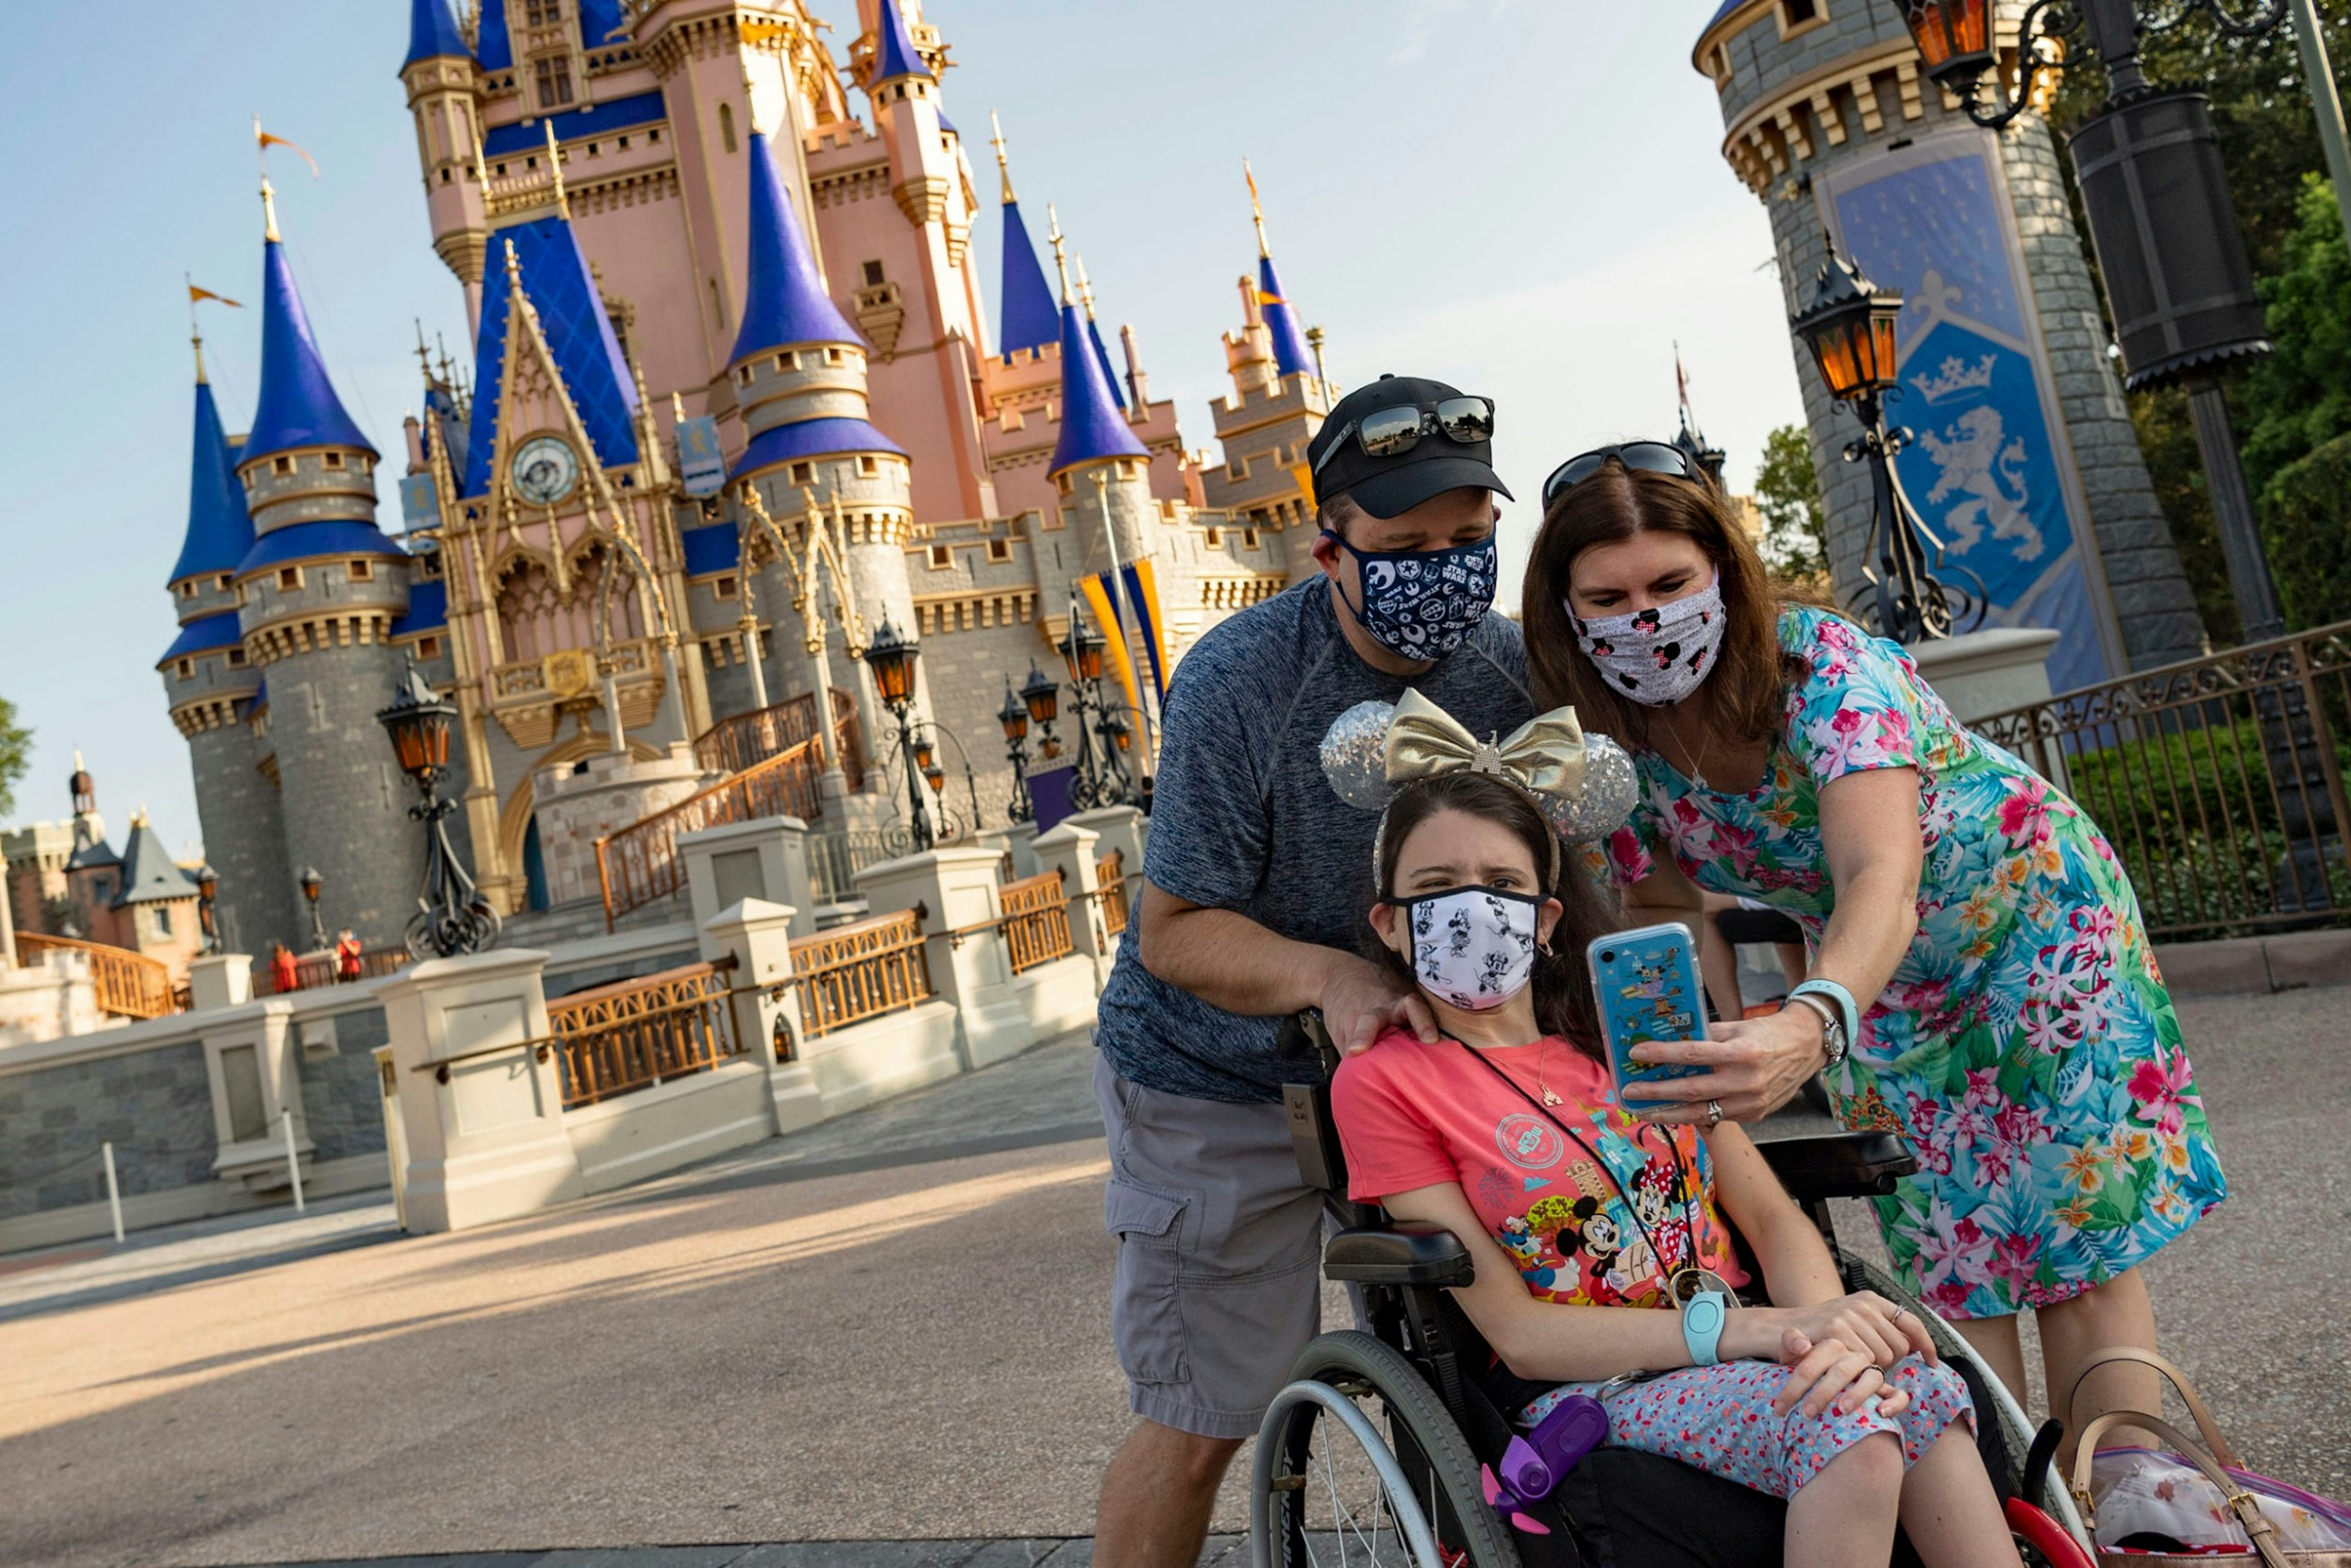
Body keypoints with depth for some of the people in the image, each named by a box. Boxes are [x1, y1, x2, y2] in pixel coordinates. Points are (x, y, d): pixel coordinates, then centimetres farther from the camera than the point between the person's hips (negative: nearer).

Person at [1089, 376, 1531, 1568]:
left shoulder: (1510, 664, -8)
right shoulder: (1238, 680, -24)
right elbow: (1175, 932, -20)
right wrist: (1329, 974, -37)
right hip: (1220, 1088, -5)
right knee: (1198, 1428, 2)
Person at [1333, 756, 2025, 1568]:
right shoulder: (1382, 1081, -4)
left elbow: (1773, 1216, 6)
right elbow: (1520, 1334, -10)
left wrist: (1826, 1325, -17)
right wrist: (1758, 1328, -20)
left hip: (1738, 1366, 5)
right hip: (1582, 1394, -4)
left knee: (1919, 1388, -27)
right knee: (1850, 1418, -30)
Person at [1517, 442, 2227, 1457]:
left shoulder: (1821, 662, -33)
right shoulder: (1614, 748, -17)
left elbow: (1882, 877, -48)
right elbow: (1663, 911, -5)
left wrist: (1812, 1026, -66)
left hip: (2035, 926, -4)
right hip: (1870, 990, 4)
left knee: (2080, 1251, -4)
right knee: (1949, 1270, 1)